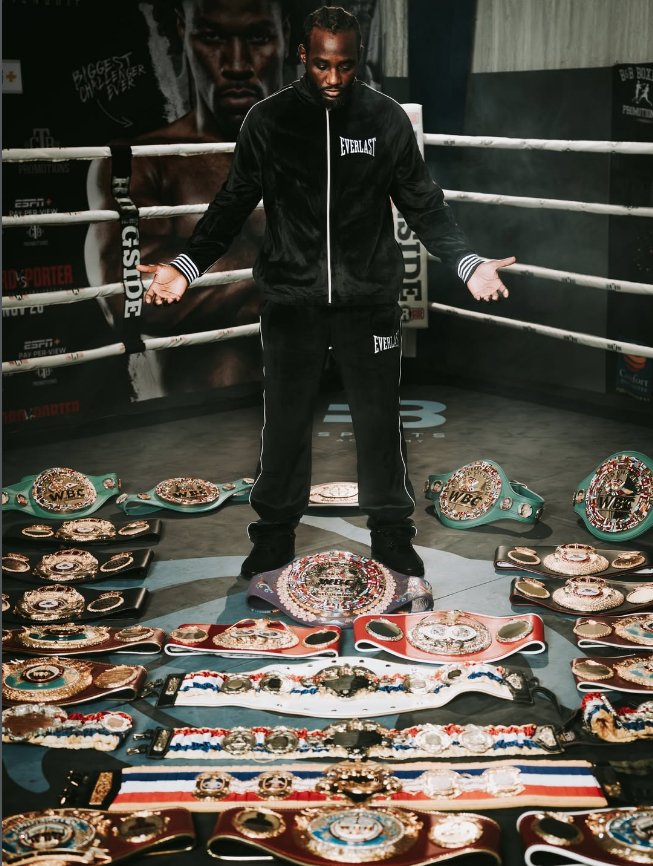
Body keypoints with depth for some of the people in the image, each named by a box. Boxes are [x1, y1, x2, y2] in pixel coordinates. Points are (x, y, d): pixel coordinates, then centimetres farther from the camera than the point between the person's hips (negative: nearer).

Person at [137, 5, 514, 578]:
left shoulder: (388, 119, -1)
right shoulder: (268, 120, -1)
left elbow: (423, 205, 3)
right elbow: (234, 203, 4)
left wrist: (467, 263, -11)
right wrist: (187, 265, -9)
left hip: (370, 299, 0)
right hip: (291, 300, 0)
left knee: (380, 420, 7)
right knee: (285, 423, 7)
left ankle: (392, 535, 24)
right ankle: (275, 535, 25)